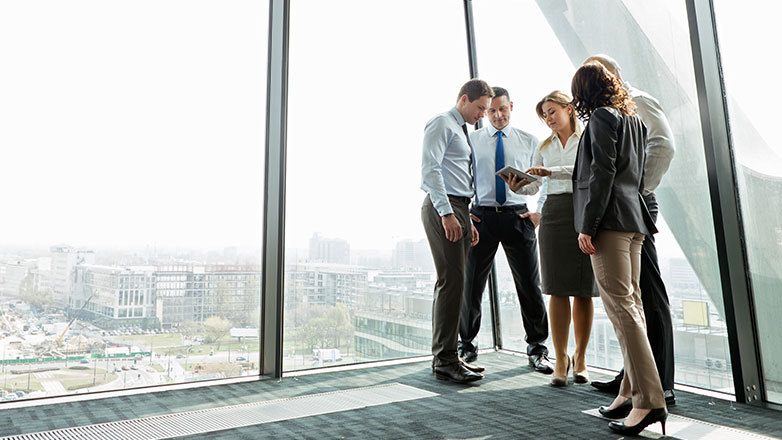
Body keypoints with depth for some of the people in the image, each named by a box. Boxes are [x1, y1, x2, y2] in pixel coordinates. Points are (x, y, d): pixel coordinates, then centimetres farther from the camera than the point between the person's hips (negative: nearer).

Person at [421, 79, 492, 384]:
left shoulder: (461, 131, 27)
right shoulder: (441, 123, -1)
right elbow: (430, 168, -15)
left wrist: (467, 221, 20)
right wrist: (447, 213, -22)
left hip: (458, 210, 10)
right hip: (442, 209, -9)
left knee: (451, 283, 8)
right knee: (452, 281, -13)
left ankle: (445, 356, 14)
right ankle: (445, 360, -6)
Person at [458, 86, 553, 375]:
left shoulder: (529, 141, 10)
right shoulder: (472, 140, 8)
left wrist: (540, 212, -3)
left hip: (518, 216, 1)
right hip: (481, 217, 0)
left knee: (530, 284, 1)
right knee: (471, 284, 4)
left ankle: (537, 349, 18)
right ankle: (467, 346, 22)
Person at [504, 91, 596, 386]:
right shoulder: (544, 146, 18)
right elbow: (534, 185, 10)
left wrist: (550, 171, -23)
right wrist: (517, 186, -10)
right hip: (554, 212, 2)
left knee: (584, 290, 2)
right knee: (558, 290, -3)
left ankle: (580, 358, 15)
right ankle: (561, 361, 4)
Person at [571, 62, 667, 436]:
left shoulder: (602, 117, -5)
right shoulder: (634, 118, 22)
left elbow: (602, 173, -15)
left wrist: (588, 226, -16)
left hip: (609, 221, -9)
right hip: (634, 220, 9)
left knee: (620, 305, -10)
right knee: (630, 303, 9)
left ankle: (649, 400, -8)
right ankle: (631, 390, 16)